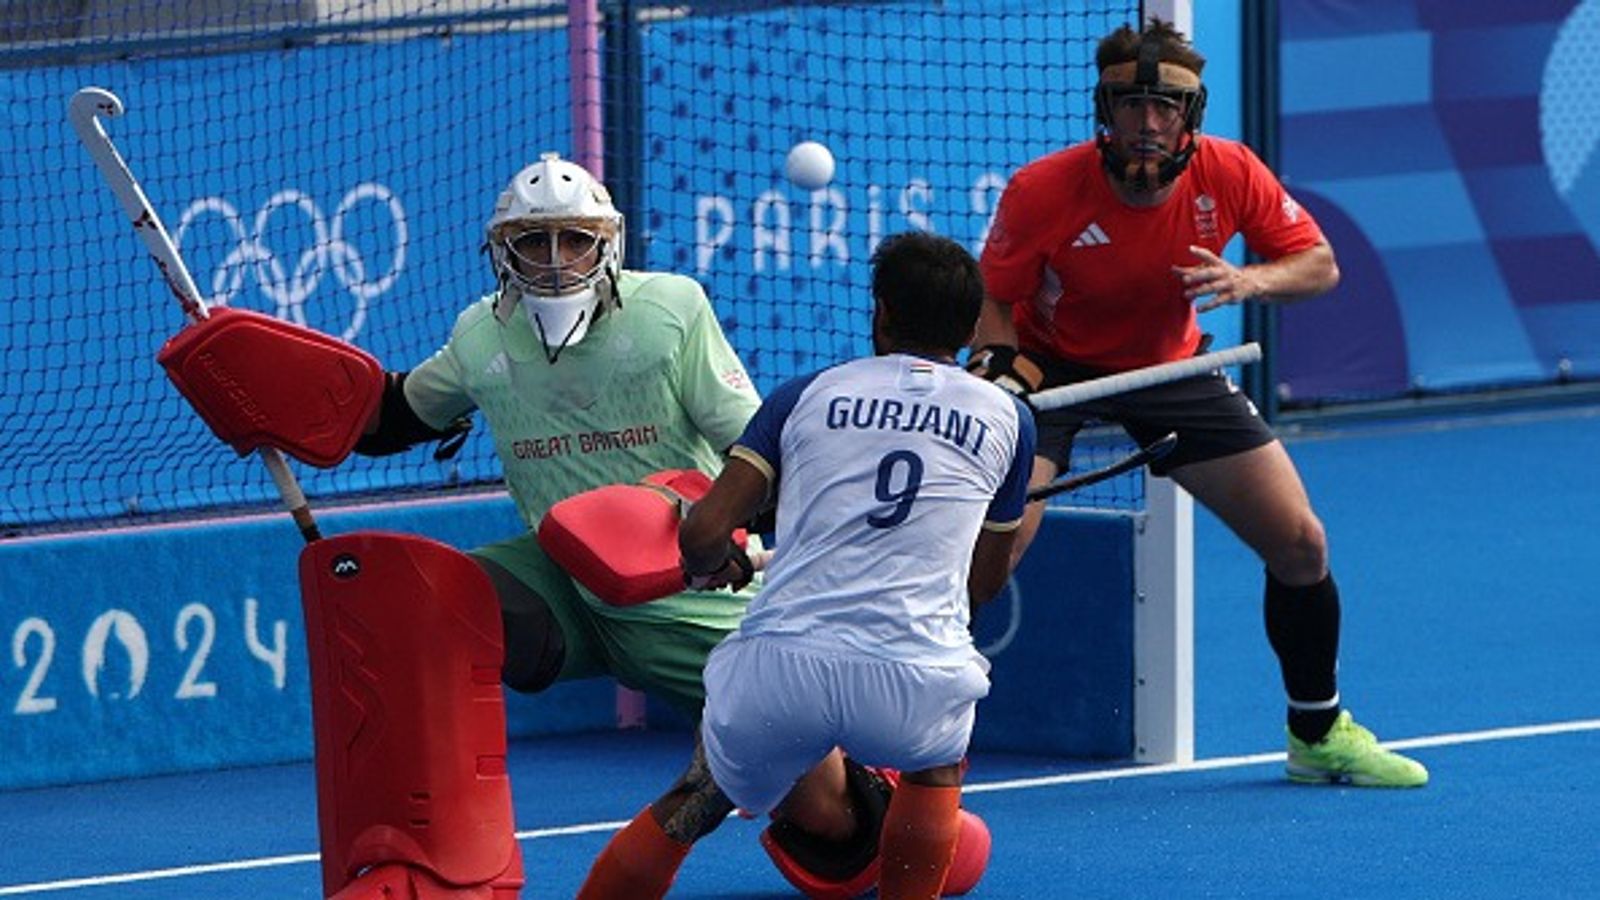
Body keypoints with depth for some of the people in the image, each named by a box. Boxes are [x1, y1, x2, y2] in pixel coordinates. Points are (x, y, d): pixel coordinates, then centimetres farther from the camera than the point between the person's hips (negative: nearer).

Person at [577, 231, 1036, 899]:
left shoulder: (807, 394, 13)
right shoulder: (1005, 417, 14)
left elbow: (704, 534, 5)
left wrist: (709, 567, 29)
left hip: (778, 668, 0)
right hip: (911, 685, 0)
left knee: (692, 805, 26)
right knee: (939, 760, 35)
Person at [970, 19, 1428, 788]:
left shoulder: (1229, 174, -19)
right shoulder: (1042, 191, -26)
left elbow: (1319, 264, -8)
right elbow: (992, 299, -15)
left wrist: (1252, 281, -29)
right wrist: (996, 362, -36)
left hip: (1170, 366, 4)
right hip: (1053, 365, -3)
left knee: (1301, 545, 1)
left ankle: (1318, 734, 23)